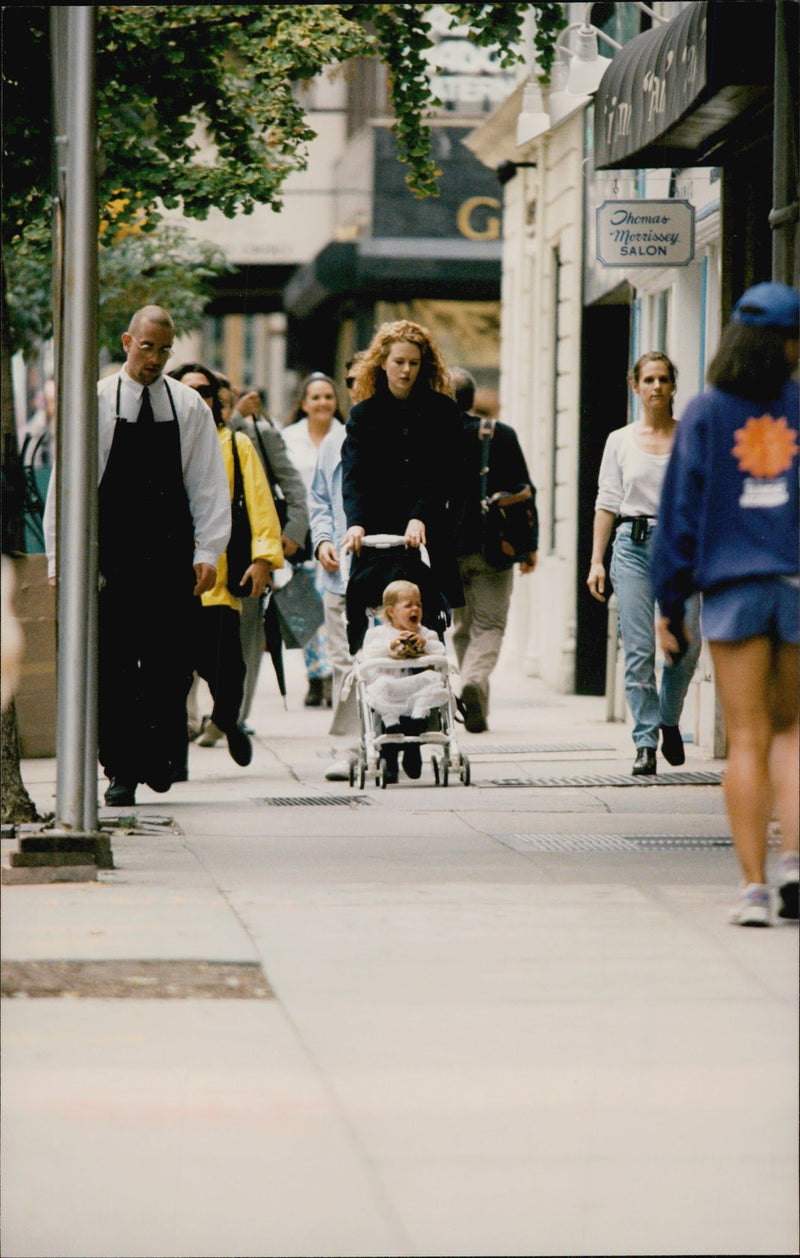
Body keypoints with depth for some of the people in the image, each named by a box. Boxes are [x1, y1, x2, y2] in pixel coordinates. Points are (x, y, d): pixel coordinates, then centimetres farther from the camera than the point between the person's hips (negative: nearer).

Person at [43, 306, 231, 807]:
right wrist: (62, 556, -2)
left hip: (171, 551, 1)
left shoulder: (190, 407, 7)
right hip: (112, 553, -1)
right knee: (115, 666, -2)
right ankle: (122, 770, 3)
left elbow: (209, 484, 6)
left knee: (172, 665, -1)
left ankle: (163, 756, 16)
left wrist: (209, 552, -3)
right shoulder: (97, 404, 3)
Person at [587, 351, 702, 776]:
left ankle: (669, 720, 19)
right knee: (638, 650, -5)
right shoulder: (620, 441, 9)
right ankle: (645, 743, 0)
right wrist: (596, 560, 1)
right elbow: (607, 502, 8)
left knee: (686, 644, -8)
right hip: (633, 543, 0)